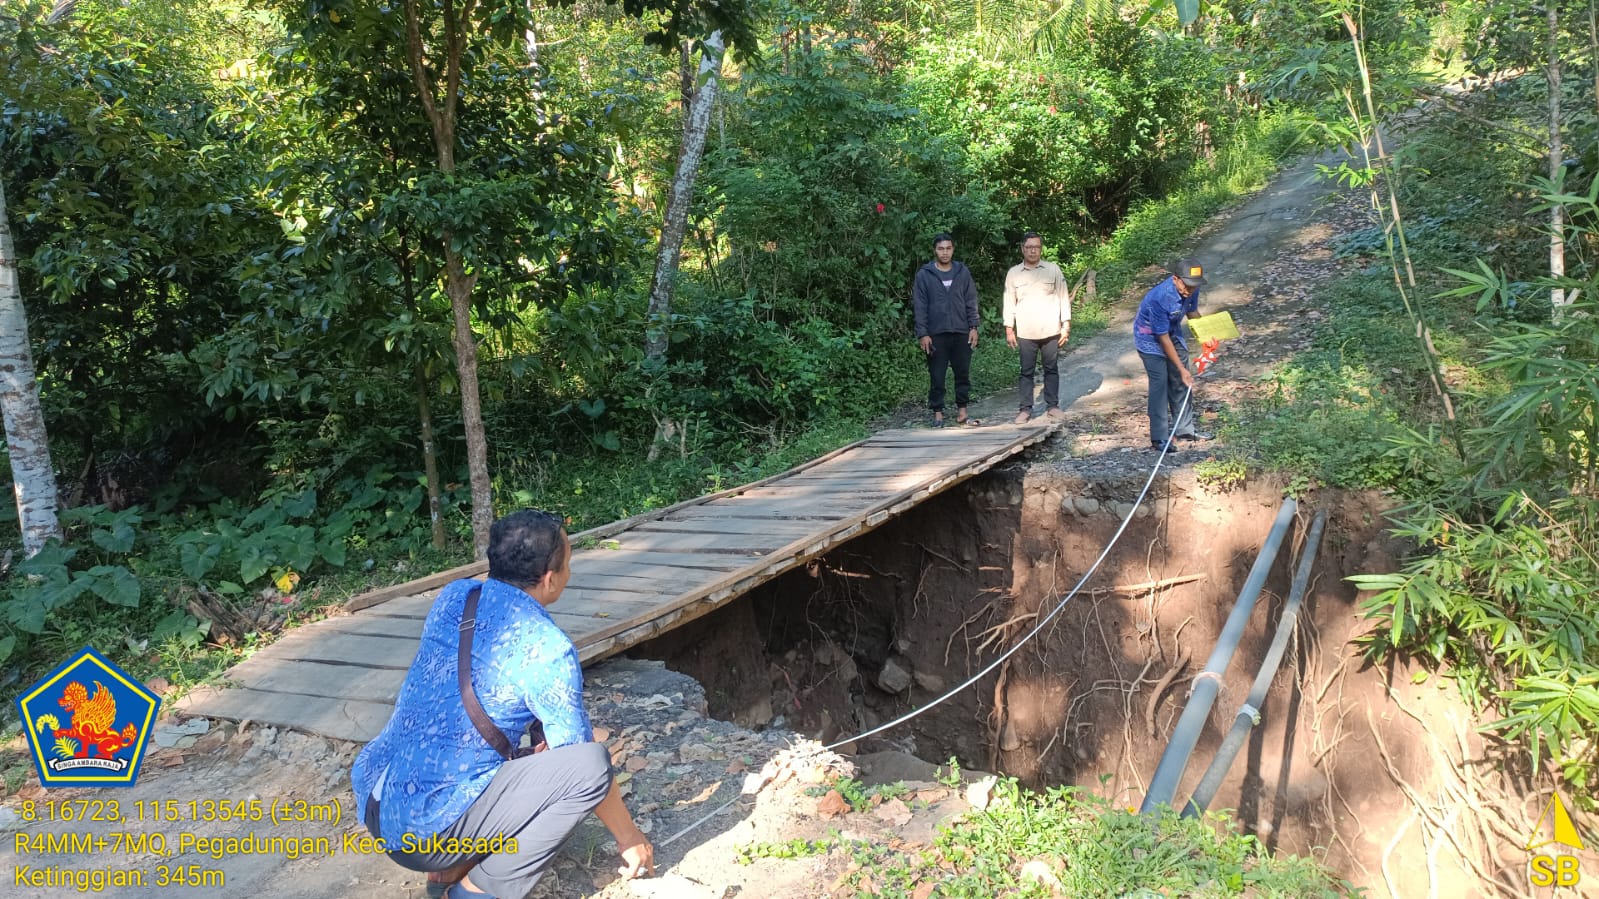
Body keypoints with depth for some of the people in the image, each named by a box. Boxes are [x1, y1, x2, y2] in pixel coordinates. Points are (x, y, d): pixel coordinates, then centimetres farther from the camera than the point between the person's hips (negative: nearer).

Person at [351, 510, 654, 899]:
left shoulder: (454, 597, 4)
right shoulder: (548, 648, -15)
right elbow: (585, 764, -5)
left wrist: (536, 747, 27)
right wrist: (629, 837, 11)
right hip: (425, 830, -8)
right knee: (590, 764, -12)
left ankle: (457, 860, 12)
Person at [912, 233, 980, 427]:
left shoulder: (963, 272, 7)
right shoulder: (924, 274, 0)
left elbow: (971, 302, 8)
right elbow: (920, 306, -2)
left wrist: (973, 327, -1)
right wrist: (922, 334, -9)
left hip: (961, 333, 2)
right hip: (936, 334, -2)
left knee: (963, 374, 6)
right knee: (937, 376, 2)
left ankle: (962, 411, 14)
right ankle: (938, 413, 9)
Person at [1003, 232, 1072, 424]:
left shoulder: (1053, 269, 1)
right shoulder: (1013, 273, 3)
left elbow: (1063, 298, 2)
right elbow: (1009, 302, 5)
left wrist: (1066, 325, -3)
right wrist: (1009, 329, 2)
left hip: (1051, 331, 0)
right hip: (1025, 333, 0)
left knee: (1051, 369, 9)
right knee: (1026, 371, 4)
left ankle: (1052, 406, 18)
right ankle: (1025, 409, 9)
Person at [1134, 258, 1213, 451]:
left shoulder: (1190, 289, -16)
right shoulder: (1160, 298, -36)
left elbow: (1192, 312, 7)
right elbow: (1163, 339, -29)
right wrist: (1182, 369, -25)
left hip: (1173, 332, 7)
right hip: (1150, 338, -7)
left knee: (1181, 382, 8)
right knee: (1160, 383, -13)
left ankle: (1184, 429, 19)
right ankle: (1159, 437, -8)